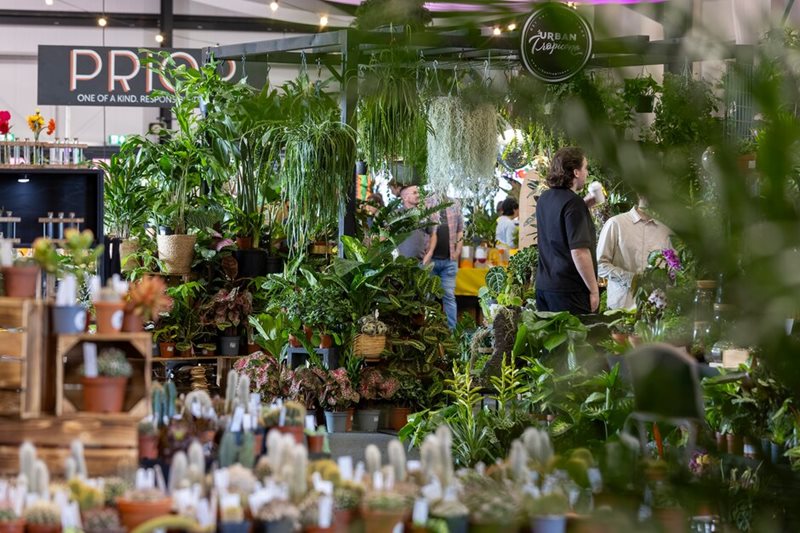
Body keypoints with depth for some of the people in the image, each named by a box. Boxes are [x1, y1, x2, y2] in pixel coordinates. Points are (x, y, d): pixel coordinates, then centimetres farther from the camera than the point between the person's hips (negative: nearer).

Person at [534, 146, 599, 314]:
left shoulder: (544, 199, 11)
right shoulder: (573, 203, -15)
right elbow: (579, 251, -20)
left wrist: (586, 204, 27)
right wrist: (594, 290, -15)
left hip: (543, 286, 9)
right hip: (569, 290, -9)